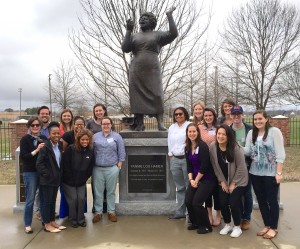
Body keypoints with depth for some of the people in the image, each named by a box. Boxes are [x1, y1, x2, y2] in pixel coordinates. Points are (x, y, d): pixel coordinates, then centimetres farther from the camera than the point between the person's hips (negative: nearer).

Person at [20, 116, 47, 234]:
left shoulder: (44, 138, 5)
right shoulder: (25, 139, -5)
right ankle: (27, 224, 12)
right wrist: (36, 150, -22)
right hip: (30, 172, -4)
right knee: (30, 199, 0)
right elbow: (23, 157, -13)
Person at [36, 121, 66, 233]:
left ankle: (52, 222, 27)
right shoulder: (45, 147, -16)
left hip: (56, 179, 7)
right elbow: (39, 164, -19)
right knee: (46, 201, 4)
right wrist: (47, 175, -17)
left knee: (53, 201, 16)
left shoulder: (59, 146, 6)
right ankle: (47, 224, 13)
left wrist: (59, 175, 9)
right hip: (47, 180, -7)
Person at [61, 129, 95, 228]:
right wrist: (70, 178, -12)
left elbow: (90, 167, 3)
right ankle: (73, 220, 19)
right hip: (69, 181, -3)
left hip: (82, 182, 3)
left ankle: (81, 219, 18)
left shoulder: (91, 151, -5)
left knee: (82, 199, 1)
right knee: (73, 199, 0)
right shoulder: (70, 149, -18)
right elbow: (65, 165, -15)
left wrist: (85, 178, 0)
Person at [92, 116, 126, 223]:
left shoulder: (117, 136, 5)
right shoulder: (95, 136, 9)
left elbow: (121, 152, 4)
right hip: (97, 168, 1)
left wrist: (119, 165, -2)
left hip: (112, 168, -1)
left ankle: (111, 212, 19)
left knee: (111, 191, 7)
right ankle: (98, 212, 16)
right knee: (98, 191, 5)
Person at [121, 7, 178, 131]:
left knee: (157, 96, -8)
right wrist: (128, 31, -3)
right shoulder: (134, 36, 15)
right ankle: (139, 123, 2)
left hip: (152, 71, -2)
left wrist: (169, 16, -5)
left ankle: (160, 123, -8)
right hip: (136, 71, 2)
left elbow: (173, 34, -5)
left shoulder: (158, 35, 10)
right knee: (137, 96, -1)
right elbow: (125, 48, 1)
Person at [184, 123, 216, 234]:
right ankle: (195, 223, 23)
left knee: (196, 202, -11)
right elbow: (189, 165, 7)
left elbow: (204, 166, -20)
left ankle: (206, 226, 11)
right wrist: (191, 179, -5)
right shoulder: (187, 148, 5)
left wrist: (196, 180, -13)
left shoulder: (203, 146, -18)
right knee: (188, 201, -1)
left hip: (207, 179, -7)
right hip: (195, 179, 7)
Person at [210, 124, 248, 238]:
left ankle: (237, 227, 13)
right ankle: (227, 225, 24)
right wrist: (222, 181, -3)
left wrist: (233, 183, -14)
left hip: (238, 181, -4)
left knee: (233, 203, -10)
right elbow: (215, 166, -2)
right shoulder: (213, 147, -12)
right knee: (223, 203, -1)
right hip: (223, 181, 4)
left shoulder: (236, 148, -24)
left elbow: (240, 167, -18)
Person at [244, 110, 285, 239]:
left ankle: (273, 227, 20)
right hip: (255, 173, 5)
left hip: (271, 173, -5)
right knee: (261, 200, 12)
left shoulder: (274, 131, -8)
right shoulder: (251, 133, 8)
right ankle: (267, 225, 27)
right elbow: (248, 151, 1)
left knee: (271, 200, 5)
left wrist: (279, 172, -15)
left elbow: (280, 153, -11)